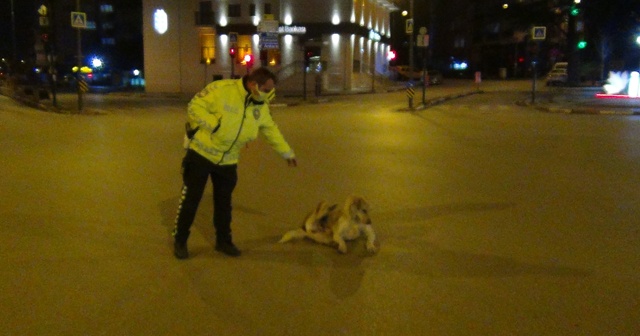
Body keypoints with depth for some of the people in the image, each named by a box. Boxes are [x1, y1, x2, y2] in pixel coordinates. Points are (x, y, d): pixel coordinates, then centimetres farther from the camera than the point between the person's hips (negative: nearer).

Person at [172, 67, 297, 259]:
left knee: (224, 201, 12)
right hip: (201, 153, -5)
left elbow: (271, 129, 12)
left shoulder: (260, 106, 0)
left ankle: (223, 240, 28)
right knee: (191, 198, 3)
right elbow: (195, 107, -19)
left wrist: (287, 153, 18)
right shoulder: (222, 89, -20)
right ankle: (180, 241, 17)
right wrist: (215, 125, -26)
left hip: (228, 161, 5)